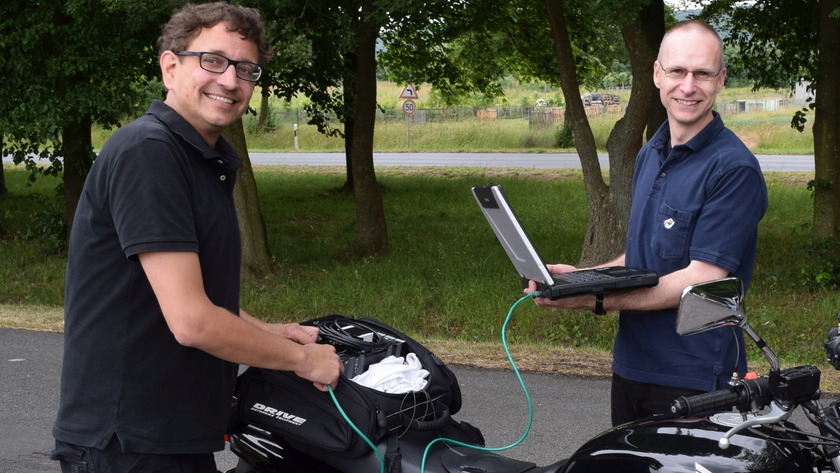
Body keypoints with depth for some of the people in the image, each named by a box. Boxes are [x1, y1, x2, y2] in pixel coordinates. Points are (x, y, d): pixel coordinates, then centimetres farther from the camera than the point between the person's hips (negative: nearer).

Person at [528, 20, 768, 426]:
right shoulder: (649, 155, 12)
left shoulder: (734, 168, -16)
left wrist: (598, 300, -23)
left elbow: (703, 278, -21)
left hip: (693, 378, -8)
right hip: (632, 364, 8)